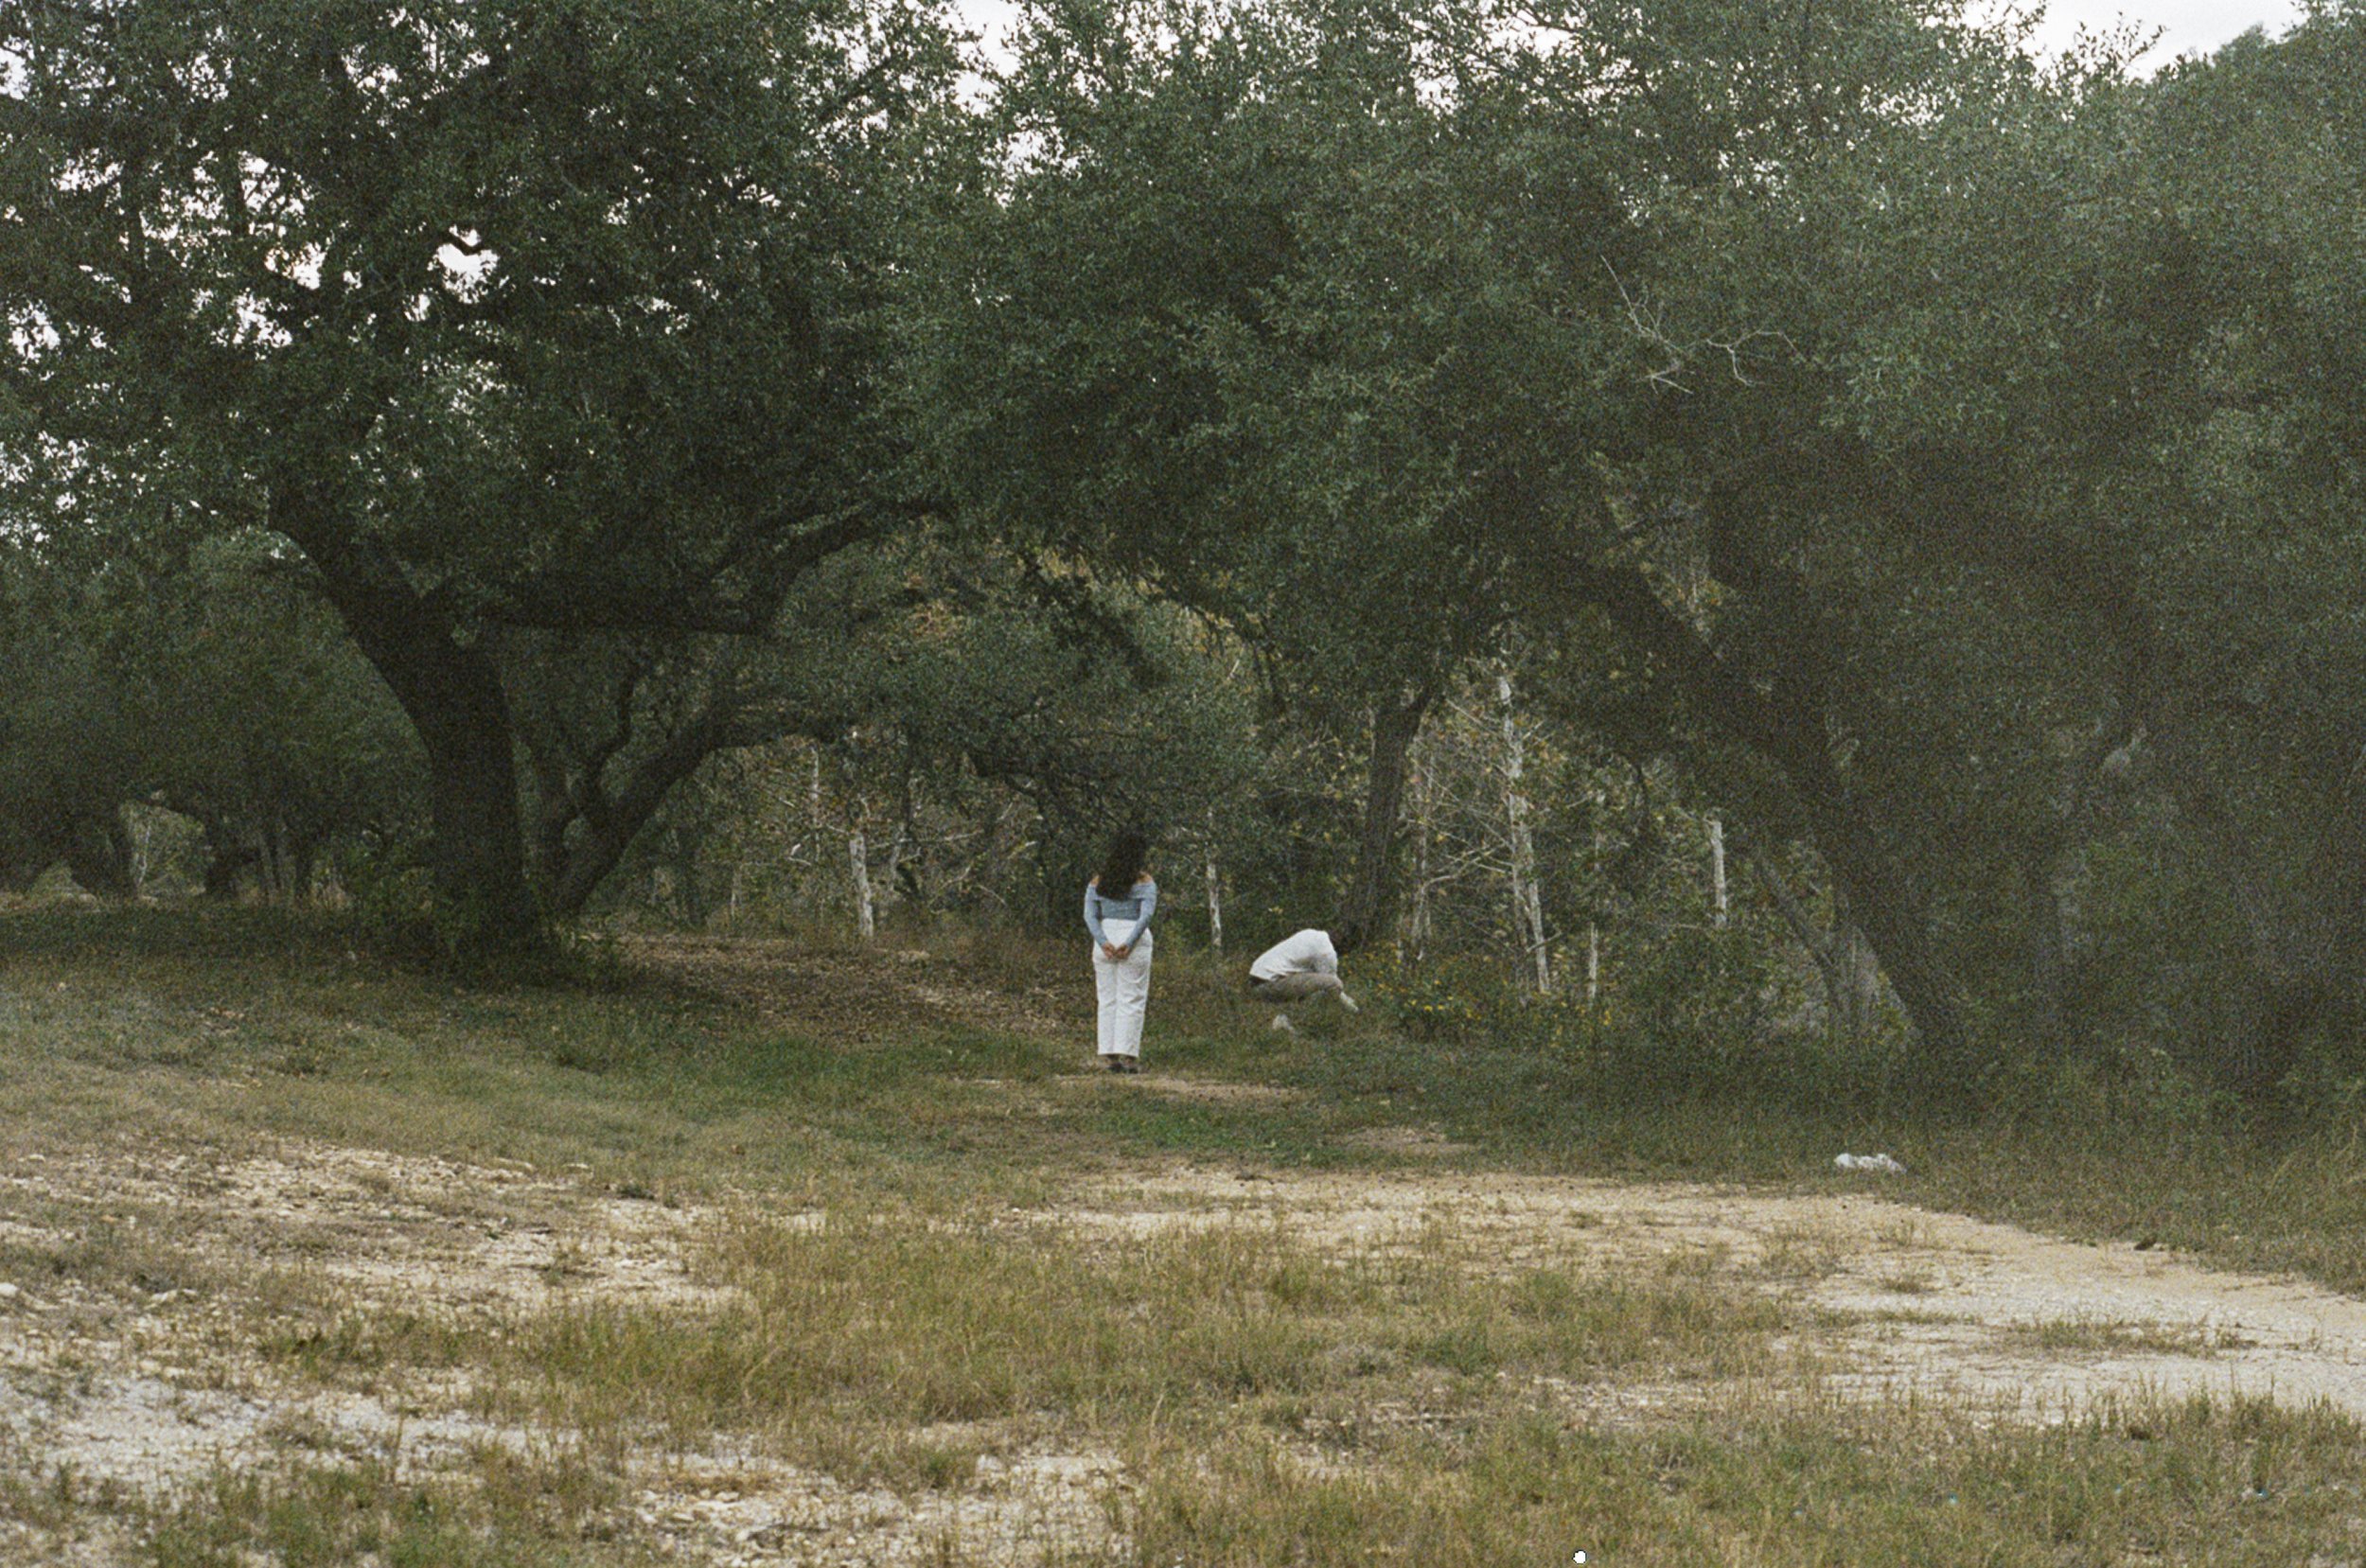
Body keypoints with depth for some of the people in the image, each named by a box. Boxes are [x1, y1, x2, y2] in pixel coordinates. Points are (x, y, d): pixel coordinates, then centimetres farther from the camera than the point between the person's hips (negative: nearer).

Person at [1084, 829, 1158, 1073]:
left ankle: (1110, 1055, 5)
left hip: (1105, 938, 4)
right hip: (1135, 941, -4)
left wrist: (1103, 942, -9)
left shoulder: (1097, 882, 10)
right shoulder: (1144, 881, -2)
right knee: (1132, 999, 0)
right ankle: (1127, 1054, -6)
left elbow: (1090, 916, 0)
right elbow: (1146, 914, -14)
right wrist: (1129, 943, -17)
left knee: (1108, 999, 8)